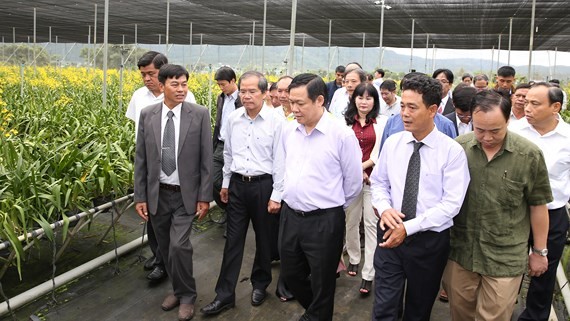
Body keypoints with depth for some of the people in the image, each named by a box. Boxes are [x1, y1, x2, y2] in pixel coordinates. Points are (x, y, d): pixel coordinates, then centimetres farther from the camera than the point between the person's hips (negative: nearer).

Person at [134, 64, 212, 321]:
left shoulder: (200, 114, -8)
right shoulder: (147, 115, -1)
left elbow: (206, 159, -6)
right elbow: (141, 159, 3)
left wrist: (205, 197, -7)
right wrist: (140, 197, 1)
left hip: (185, 194, -3)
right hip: (157, 194, 3)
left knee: (179, 246, -12)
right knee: (165, 249, 13)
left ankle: (187, 295, 12)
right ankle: (178, 289, 35)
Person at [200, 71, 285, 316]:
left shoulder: (275, 121, -12)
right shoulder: (233, 119, 2)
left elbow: (279, 160, -10)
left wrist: (276, 195, -10)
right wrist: (225, 183, 16)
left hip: (263, 185, -3)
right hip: (237, 184, 4)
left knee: (264, 238, 12)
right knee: (233, 240, 7)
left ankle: (260, 284, 33)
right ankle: (224, 294, 14)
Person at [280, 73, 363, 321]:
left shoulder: (342, 134, -14)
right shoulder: (288, 131, 2)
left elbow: (354, 182, -5)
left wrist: (331, 206, 5)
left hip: (324, 222, -6)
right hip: (290, 216, 6)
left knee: (322, 285, 11)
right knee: (290, 275, 20)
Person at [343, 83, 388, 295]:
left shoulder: (382, 122, 0)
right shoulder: (346, 121, 5)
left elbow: (380, 152, -3)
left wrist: (362, 166, -11)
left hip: (373, 178, -2)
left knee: (371, 224, -4)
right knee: (351, 221, 13)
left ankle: (368, 275, -1)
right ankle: (353, 258, 34)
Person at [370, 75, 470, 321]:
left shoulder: (452, 151, -12)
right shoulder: (392, 143, 0)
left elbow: (451, 204, -15)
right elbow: (378, 182, 9)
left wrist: (409, 227, -20)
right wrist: (384, 208, -13)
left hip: (429, 240, -2)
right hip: (390, 234, 2)